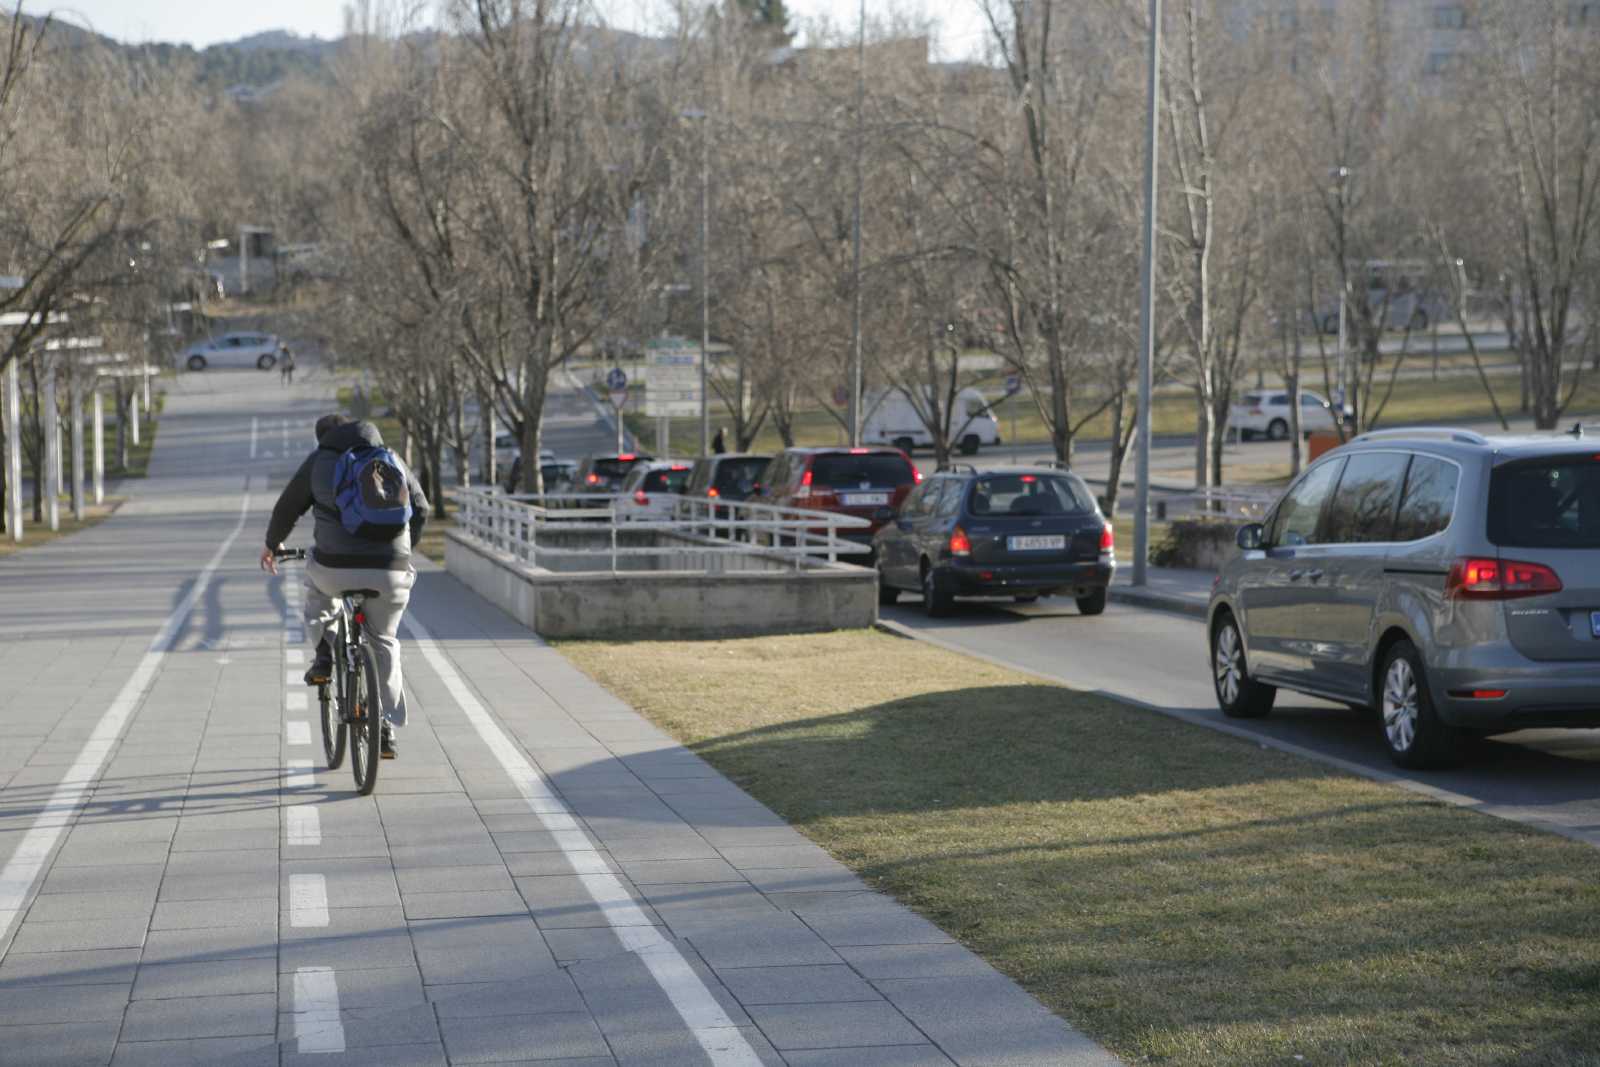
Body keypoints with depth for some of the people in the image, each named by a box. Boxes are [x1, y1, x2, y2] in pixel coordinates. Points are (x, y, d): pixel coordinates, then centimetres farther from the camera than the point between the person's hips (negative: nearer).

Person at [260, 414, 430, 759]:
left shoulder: (318, 461, 9)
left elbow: (286, 509, 16)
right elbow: (420, 510, 20)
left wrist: (272, 545, 35)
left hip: (338, 567, -2)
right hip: (390, 572, 2)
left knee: (317, 585, 35)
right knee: (384, 644, 21)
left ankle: (323, 655, 18)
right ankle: (387, 731, 15)